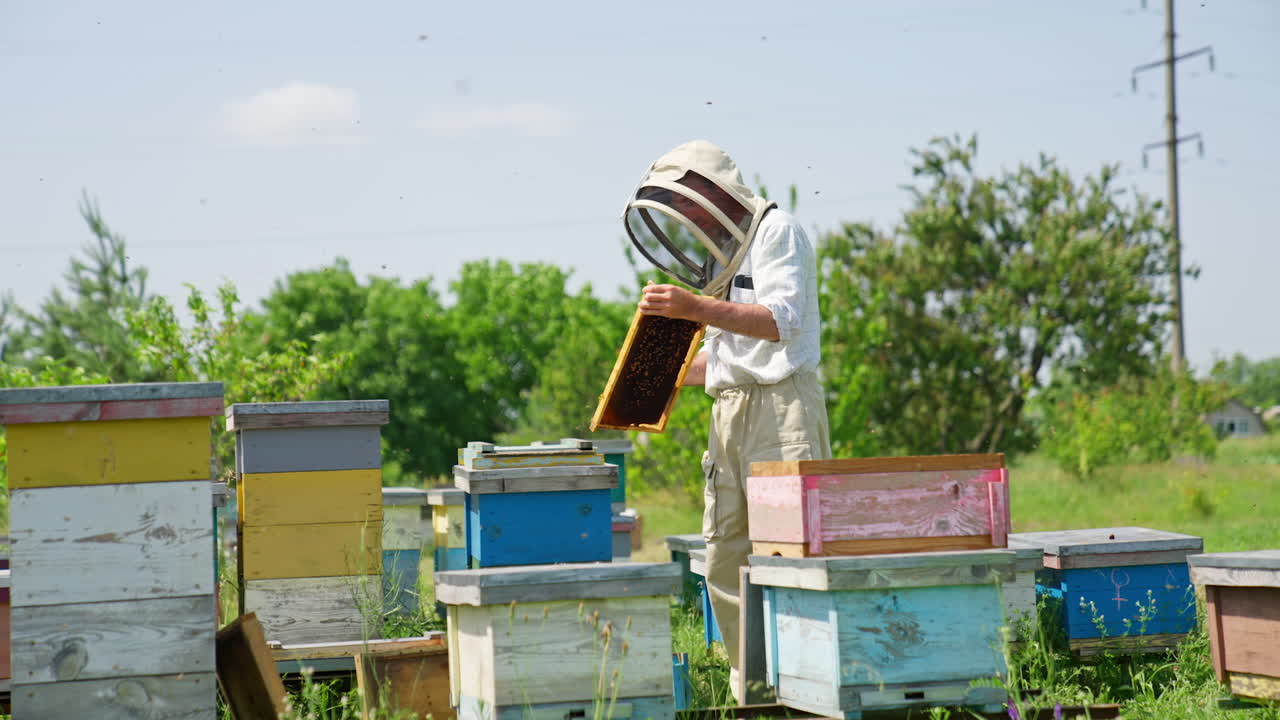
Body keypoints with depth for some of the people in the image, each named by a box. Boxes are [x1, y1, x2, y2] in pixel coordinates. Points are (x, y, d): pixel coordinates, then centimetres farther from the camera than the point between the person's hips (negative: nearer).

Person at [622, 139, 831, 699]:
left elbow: (783, 321, -18)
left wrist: (696, 308, -26)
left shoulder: (777, 232, -4)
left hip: (781, 406, -8)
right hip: (730, 413, 8)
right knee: (724, 562, 3)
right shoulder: (721, 256, 22)